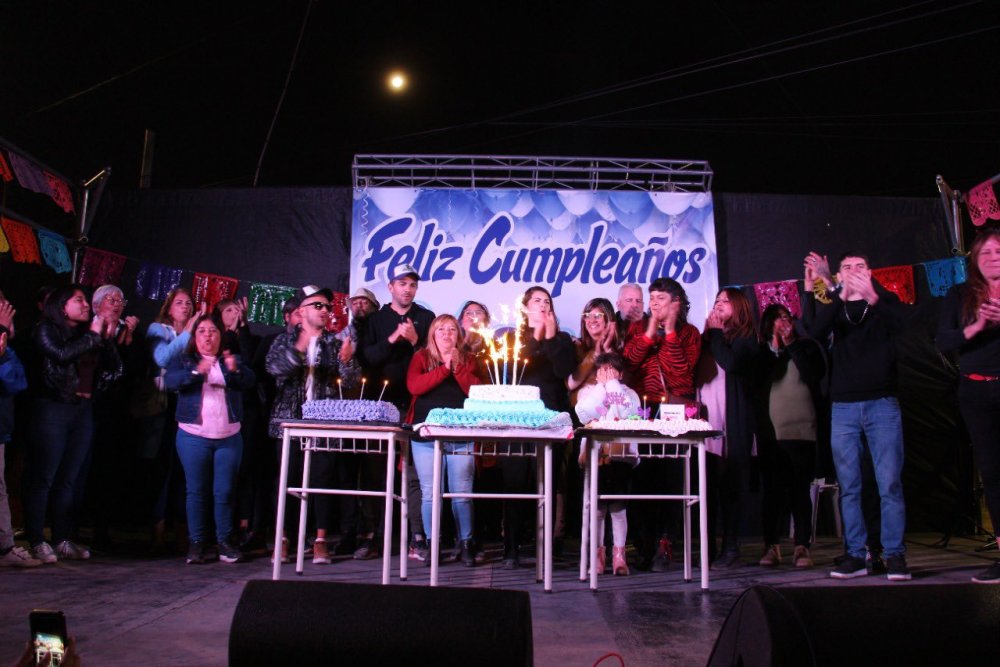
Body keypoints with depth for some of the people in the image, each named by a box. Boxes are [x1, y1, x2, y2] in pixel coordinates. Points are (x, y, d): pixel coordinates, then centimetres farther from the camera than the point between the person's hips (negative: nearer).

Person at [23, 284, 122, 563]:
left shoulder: (88, 334, 15)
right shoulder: (46, 331, 1)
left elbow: (114, 368, 9)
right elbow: (62, 354, -19)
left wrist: (107, 338, -2)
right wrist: (93, 335, -10)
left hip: (83, 411, 6)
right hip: (53, 411, -5)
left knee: (68, 479, 8)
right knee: (42, 478, -3)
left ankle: (62, 539, 13)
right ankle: (36, 541, 1)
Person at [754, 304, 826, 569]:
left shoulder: (807, 346, 11)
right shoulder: (762, 352, 12)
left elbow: (816, 374, -6)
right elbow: (757, 379, -4)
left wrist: (791, 345, -3)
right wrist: (774, 347, -4)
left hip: (801, 430, -1)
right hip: (769, 432, 1)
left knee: (800, 490, -1)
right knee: (772, 490, 2)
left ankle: (802, 547, 4)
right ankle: (771, 546, 8)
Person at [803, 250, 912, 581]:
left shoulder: (886, 301, 9)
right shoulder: (832, 308, 11)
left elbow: (899, 325, -14)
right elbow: (815, 333, -12)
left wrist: (872, 298, -32)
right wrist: (840, 294, -25)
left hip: (882, 404, -1)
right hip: (843, 407, 2)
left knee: (890, 484, -5)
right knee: (848, 487, 2)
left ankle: (895, 554, 2)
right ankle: (856, 554, 9)